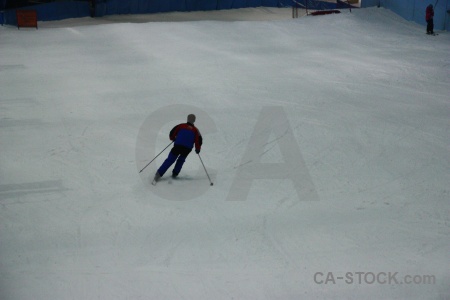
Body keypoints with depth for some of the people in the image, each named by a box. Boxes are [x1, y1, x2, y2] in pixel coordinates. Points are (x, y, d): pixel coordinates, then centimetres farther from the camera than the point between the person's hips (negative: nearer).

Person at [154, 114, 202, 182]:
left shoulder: (181, 126, 12)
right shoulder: (195, 130, 13)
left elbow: (172, 132, 9)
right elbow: (199, 140, 5)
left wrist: (173, 138, 29)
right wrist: (198, 149, 18)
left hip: (178, 145, -1)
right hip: (187, 149, 1)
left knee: (170, 160, 1)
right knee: (181, 159, 27)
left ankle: (159, 173, -9)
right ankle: (175, 173, 21)